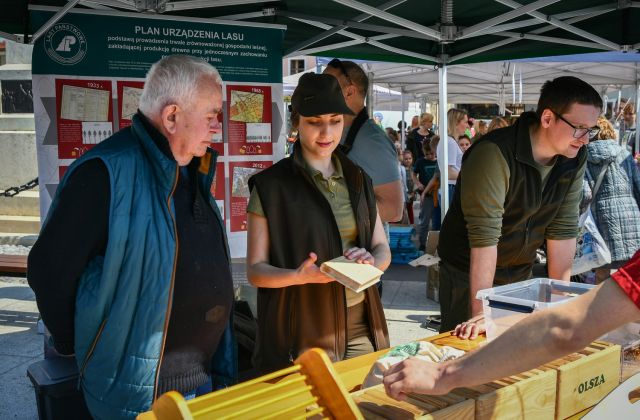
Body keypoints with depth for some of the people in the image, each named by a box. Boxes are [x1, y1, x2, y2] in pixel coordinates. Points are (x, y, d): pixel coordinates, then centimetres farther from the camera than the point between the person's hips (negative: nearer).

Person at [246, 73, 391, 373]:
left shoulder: (357, 179, 8)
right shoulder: (270, 185, -7)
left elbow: (383, 249, 11)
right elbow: (255, 270, -6)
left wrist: (371, 262, -13)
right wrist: (300, 275, -26)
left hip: (360, 326, 5)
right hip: (303, 334, -4)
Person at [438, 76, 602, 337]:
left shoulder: (575, 158, -6)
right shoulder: (494, 154, -27)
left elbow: (563, 229, -4)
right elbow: (484, 235, -30)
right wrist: (481, 314, -29)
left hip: (521, 273, 6)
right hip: (470, 272, -6)